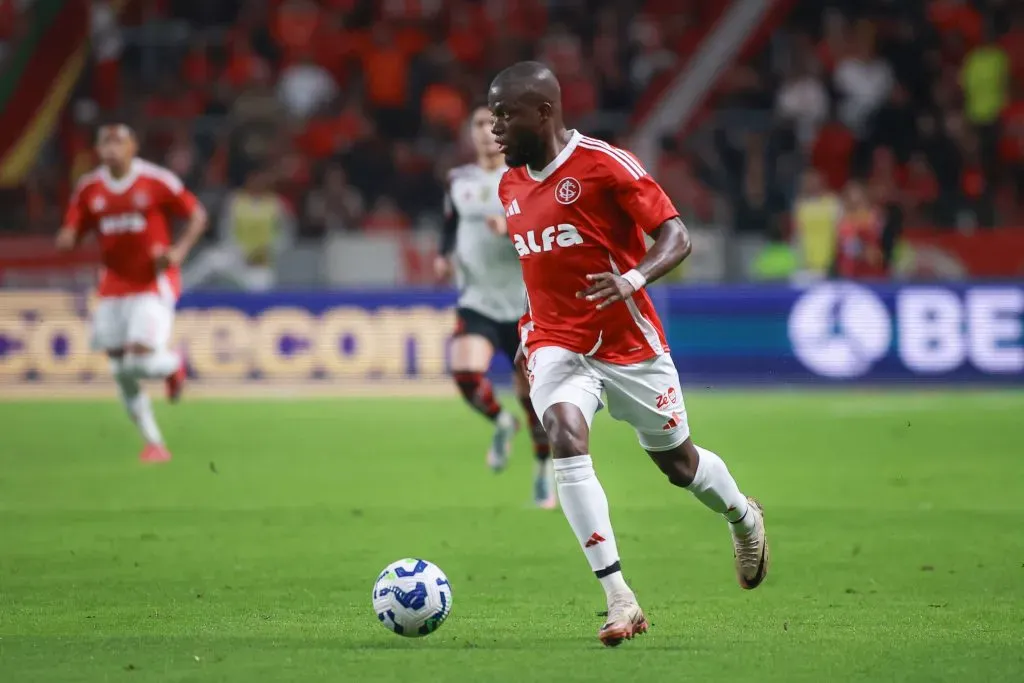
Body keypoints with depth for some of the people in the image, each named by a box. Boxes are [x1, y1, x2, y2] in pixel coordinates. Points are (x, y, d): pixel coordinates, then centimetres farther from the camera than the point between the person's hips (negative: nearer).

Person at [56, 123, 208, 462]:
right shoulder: (89, 189, 2)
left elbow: (197, 215, -3)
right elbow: (71, 233, 8)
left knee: (141, 360, -20)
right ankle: (154, 442, 17)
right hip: (114, 287, 5)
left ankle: (172, 363, 18)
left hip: (155, 282, -5)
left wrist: (180, 250, -18)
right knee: (122, 373, 3)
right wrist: (68, 238, -17)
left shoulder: (156, 181, -10)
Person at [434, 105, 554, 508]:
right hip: (476, 302, 2)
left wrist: (511, 227, -30)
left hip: (523, 303, -2)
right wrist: (444, 257, 6)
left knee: (532, 392, 3)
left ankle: (545, 468, 26)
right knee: (465, 372, -24)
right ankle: (501, 424, 8)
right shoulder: (459, 181, 8)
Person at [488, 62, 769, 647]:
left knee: (678, 461, 12)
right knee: (566, 437, -25)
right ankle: (620, 598, -27)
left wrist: (635, 278, -33)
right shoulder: (511, 186, 8)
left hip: (630, 345, -4)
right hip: (557, 346, 4)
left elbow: (676, 237, -15)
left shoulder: (605, 165, -13)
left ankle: (744, 517, 49)